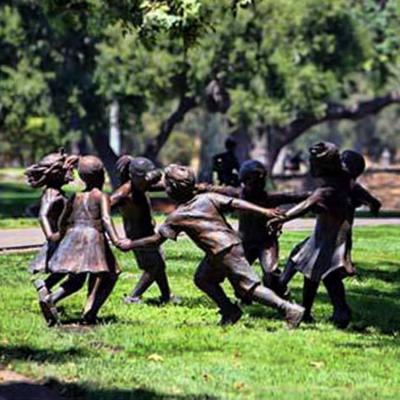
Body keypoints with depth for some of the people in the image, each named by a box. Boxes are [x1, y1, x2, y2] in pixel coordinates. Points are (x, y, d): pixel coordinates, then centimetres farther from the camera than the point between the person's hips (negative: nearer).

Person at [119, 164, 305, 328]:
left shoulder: (177, 217, -3)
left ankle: (290, 309, -14)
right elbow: (236, 203, -1)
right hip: (233, 242, 8)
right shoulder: (208, 198, 8)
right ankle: (230, 310, 18)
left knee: (250, 287, -7)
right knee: (202, 279, 22)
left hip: (223, 252, -8)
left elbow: (156, 240, 1)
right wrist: (264, 212, -2)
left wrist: (130, 244, 14)